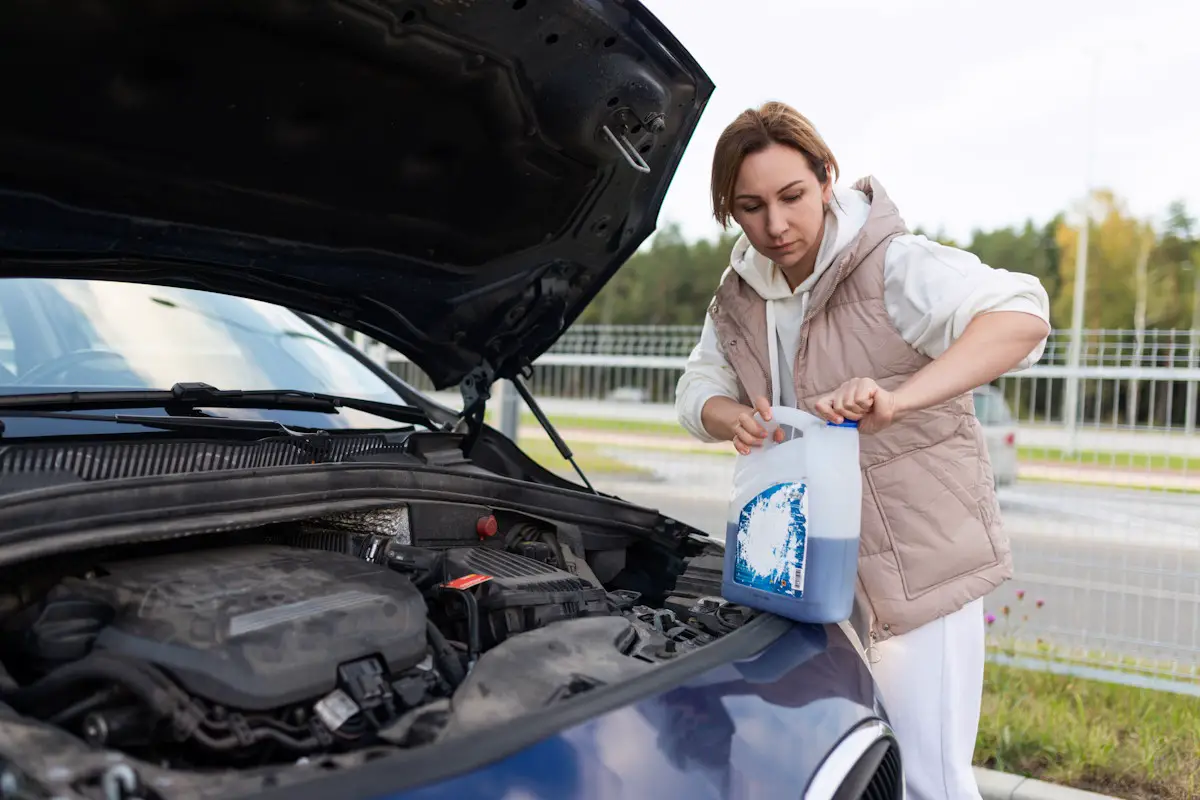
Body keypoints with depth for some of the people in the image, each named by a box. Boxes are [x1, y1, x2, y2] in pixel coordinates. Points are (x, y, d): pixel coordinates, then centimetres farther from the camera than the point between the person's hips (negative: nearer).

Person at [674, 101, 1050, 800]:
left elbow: (1021, 315, -31)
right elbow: (699, 388, 11)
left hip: (920, 553, -6)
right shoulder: (741, 294, 5)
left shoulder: (892, 264, -18)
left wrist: (895, 399, -45)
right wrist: (732, 418, -13)